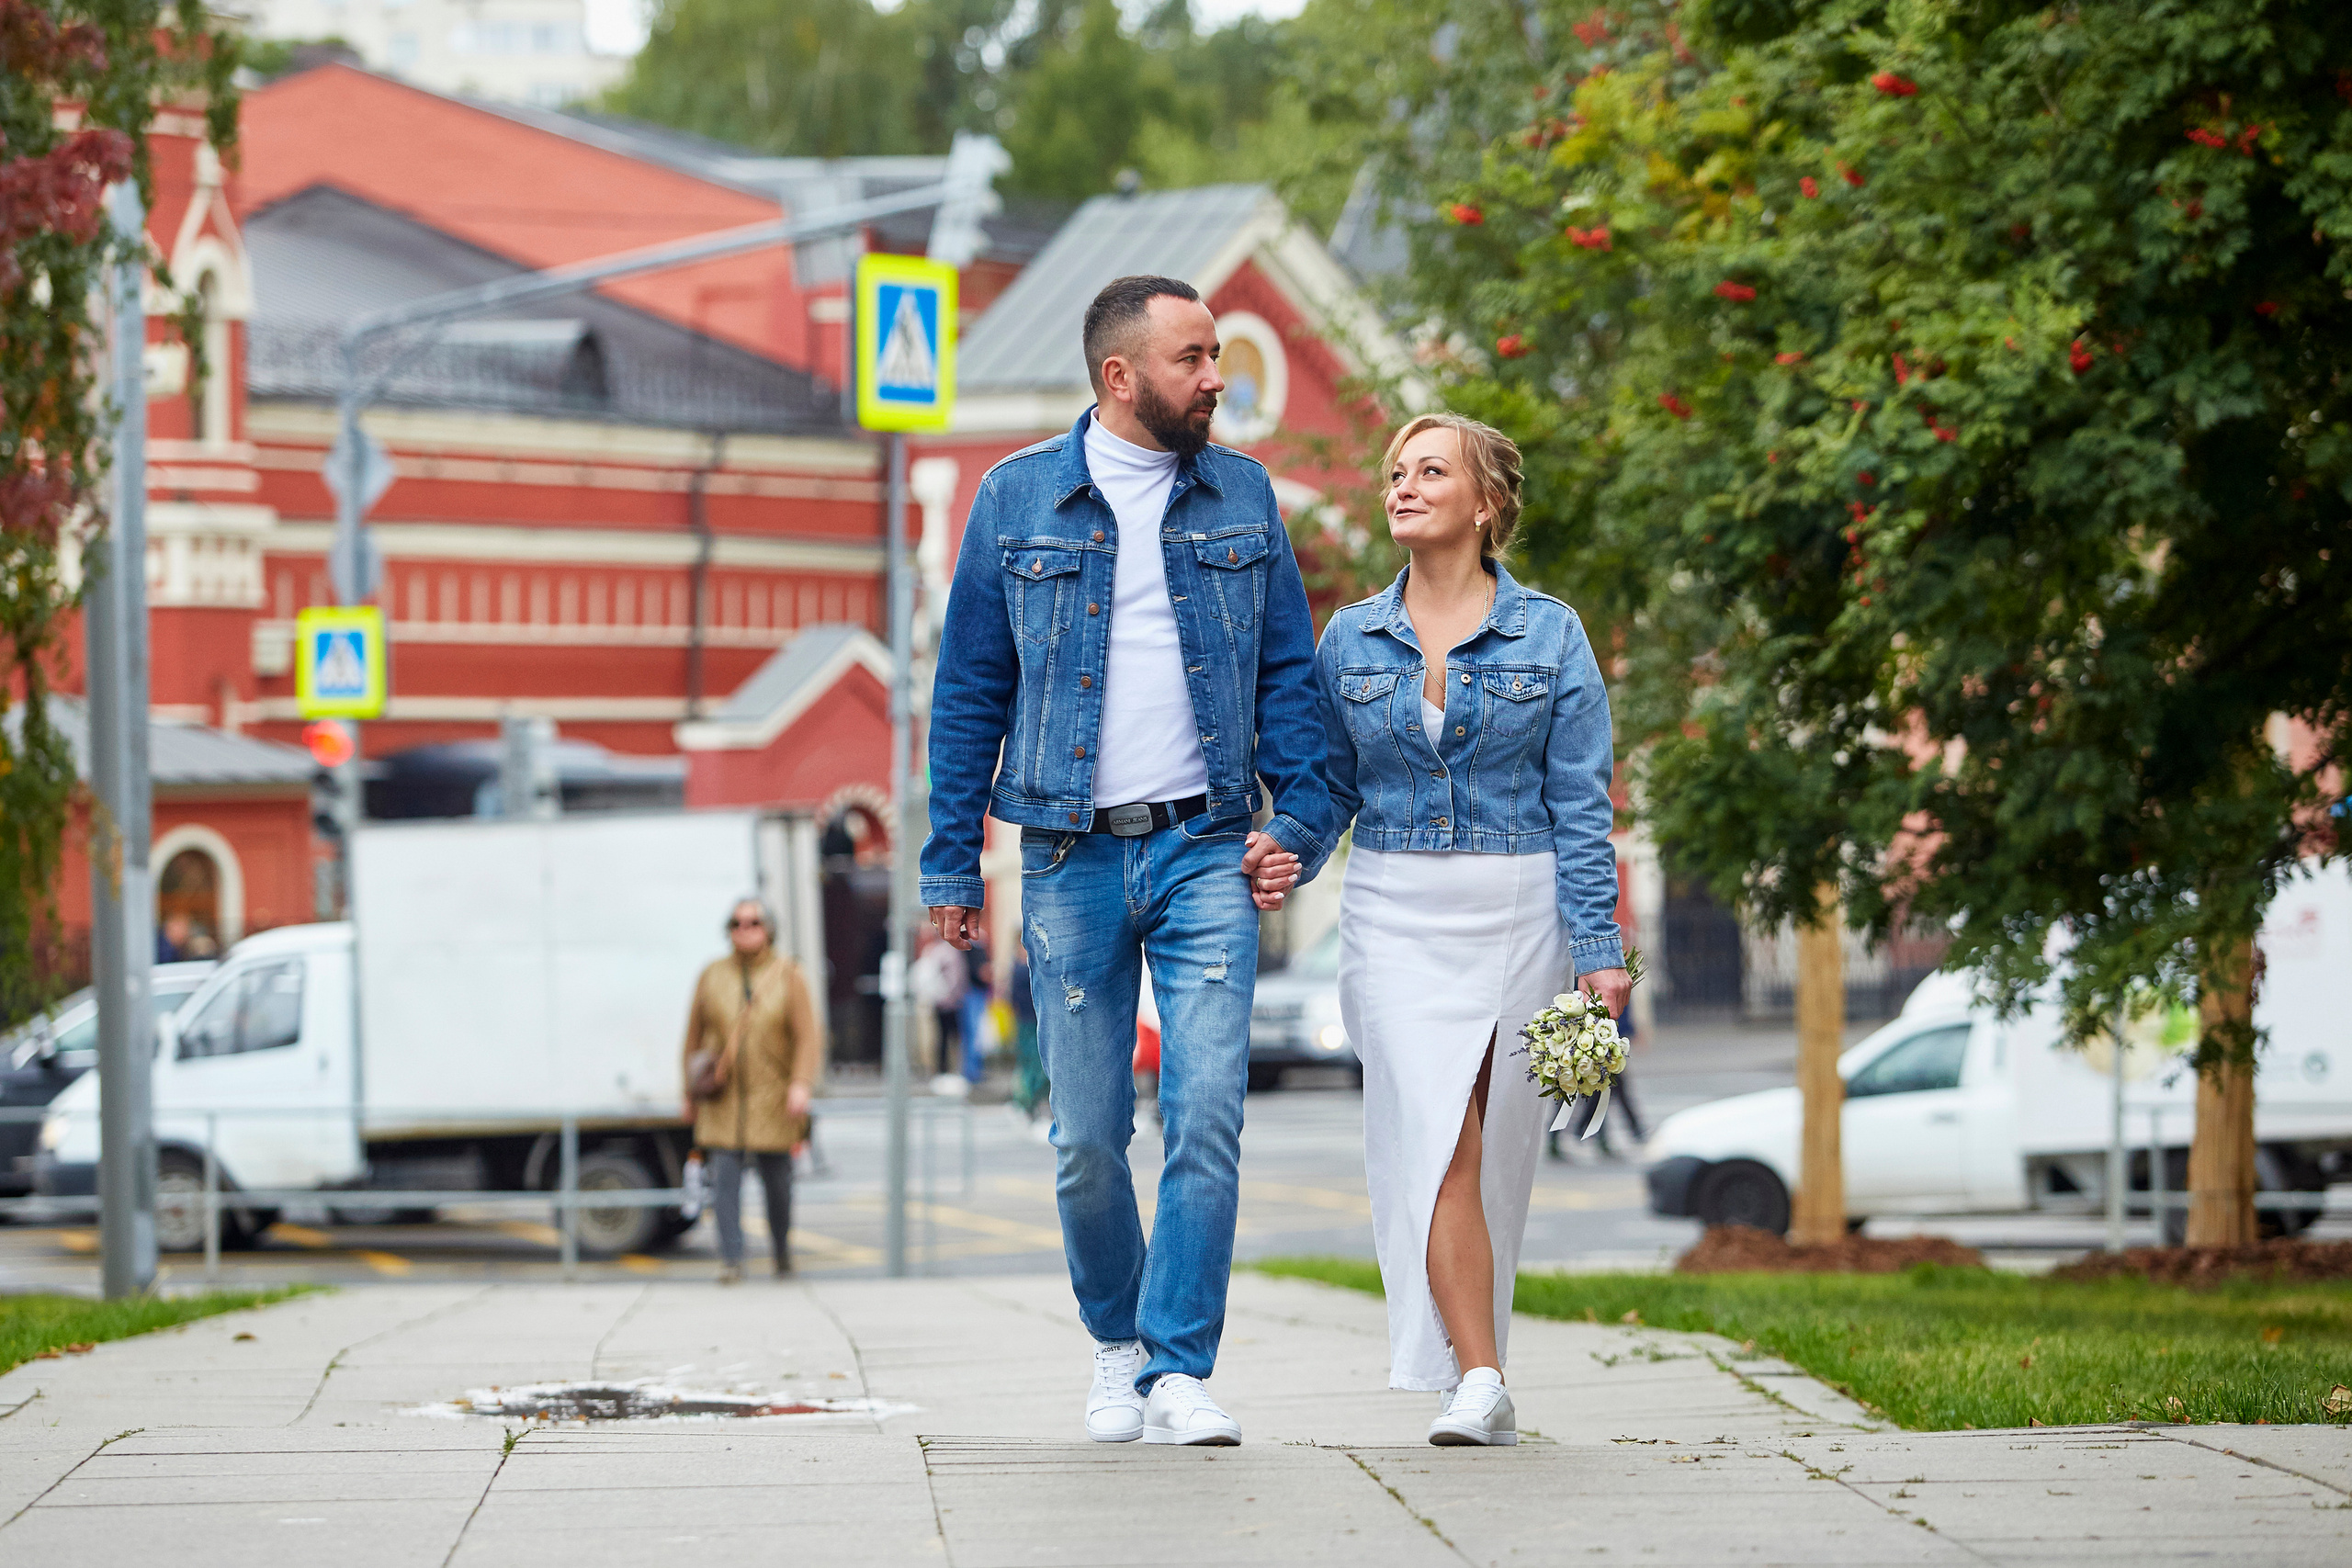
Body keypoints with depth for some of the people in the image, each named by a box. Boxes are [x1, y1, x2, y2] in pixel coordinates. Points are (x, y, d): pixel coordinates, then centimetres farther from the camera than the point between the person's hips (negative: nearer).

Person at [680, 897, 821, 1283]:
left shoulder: (788, 976, 0)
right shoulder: (712, 977, 6)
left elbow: (807, 1037, -5)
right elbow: (694, 1037, 12)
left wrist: (801, 1085, -19)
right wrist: (691, 1095, 12)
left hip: (772, 1102, -1)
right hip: (723, 1102, 1)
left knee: (777, 1179, 6)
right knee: (724, 1177, -12)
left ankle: (783, 1250, 28)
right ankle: (731, 1260, -13)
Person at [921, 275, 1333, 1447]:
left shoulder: (1241, 497, 8)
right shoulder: (1018, 501, 4)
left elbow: (1287, 671, 10)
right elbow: (970, 687, 7)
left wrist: (1300, 819, -2)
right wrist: (952, 860, 3)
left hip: (1205, 855, 0)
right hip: (1072, 856, 0)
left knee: (1207, 1119, -11)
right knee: (1088, 1139, 4)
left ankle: (1180, 1371, -7)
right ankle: (1117, 1348, 24)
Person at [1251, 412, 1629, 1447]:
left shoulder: (1550, 637, 1)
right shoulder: (1350, 641, 7)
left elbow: (1580, 808, -1)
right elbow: (1330, 787, 12)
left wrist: (1600, 954, -7)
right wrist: (1286, 857, -8)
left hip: (1517, 913, -1)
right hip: (1395, 919, 1)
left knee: (1493, 1147, 4)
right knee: (1436, 1139, -14)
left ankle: (1472, 1363, 20)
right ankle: (1479, 1384, -18)